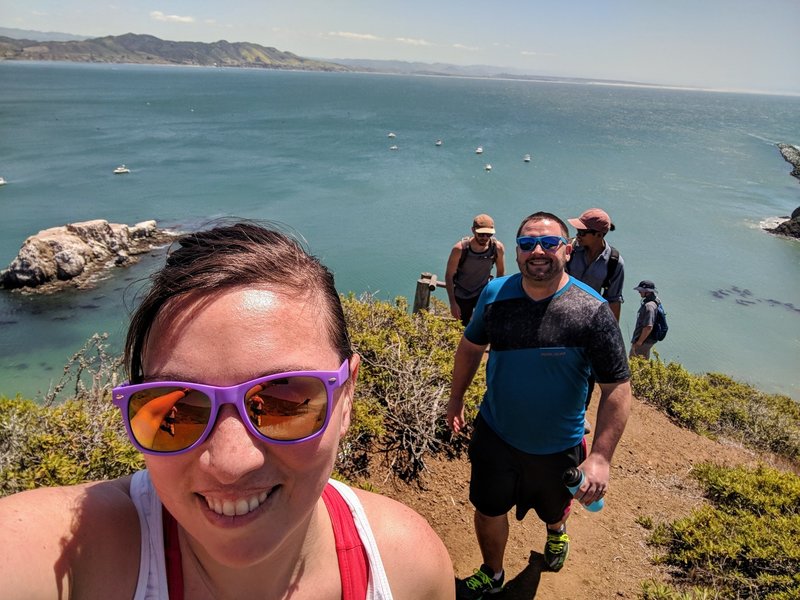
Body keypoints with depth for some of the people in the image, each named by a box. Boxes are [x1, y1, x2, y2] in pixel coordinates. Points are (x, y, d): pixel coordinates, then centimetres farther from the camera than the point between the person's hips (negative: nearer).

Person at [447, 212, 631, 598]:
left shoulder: (592, 311, -23)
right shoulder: (495, 294, -12)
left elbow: (617, 388, -20)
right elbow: (471, 346, 5)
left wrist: (601, 457, -25)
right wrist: (456, 397, 10)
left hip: (557, 447, -1)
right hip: (494, 434, 2)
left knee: (552, 508, 26)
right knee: (488, 510, 18)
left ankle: (555, 530, 65)